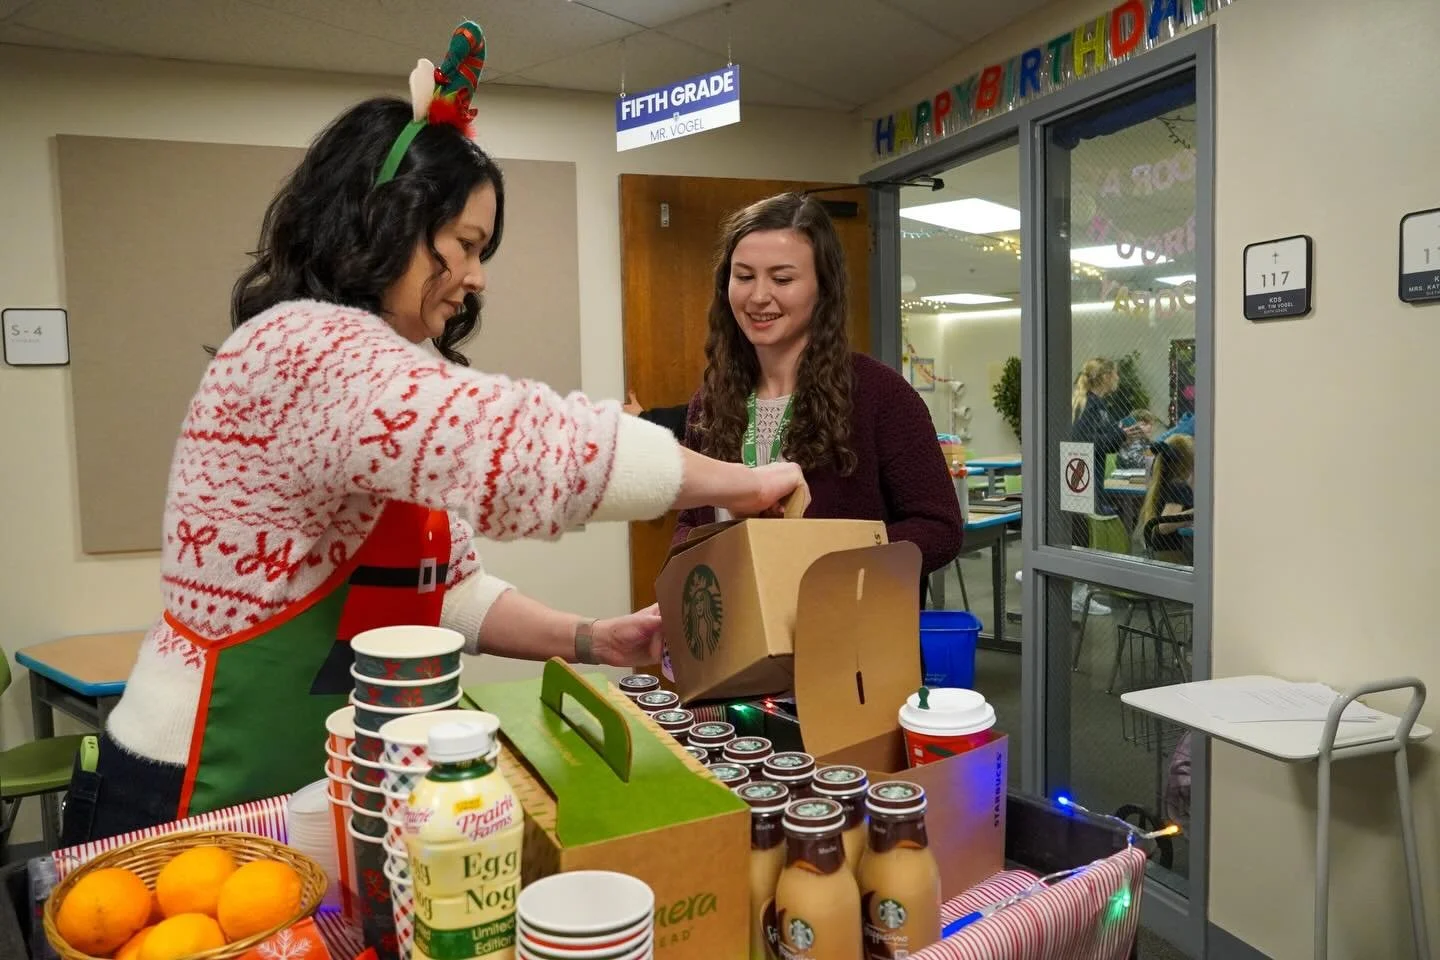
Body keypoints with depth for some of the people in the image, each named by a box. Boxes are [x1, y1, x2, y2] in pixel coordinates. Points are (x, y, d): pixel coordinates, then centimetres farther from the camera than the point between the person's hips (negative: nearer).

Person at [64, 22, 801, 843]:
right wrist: (738, 483, -21)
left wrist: (588, 641, -6)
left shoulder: (392, 370, 9)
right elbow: (524, 444, -33)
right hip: (206, 797, -9)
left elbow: (440, 585, 7)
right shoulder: (304, 349, -22)